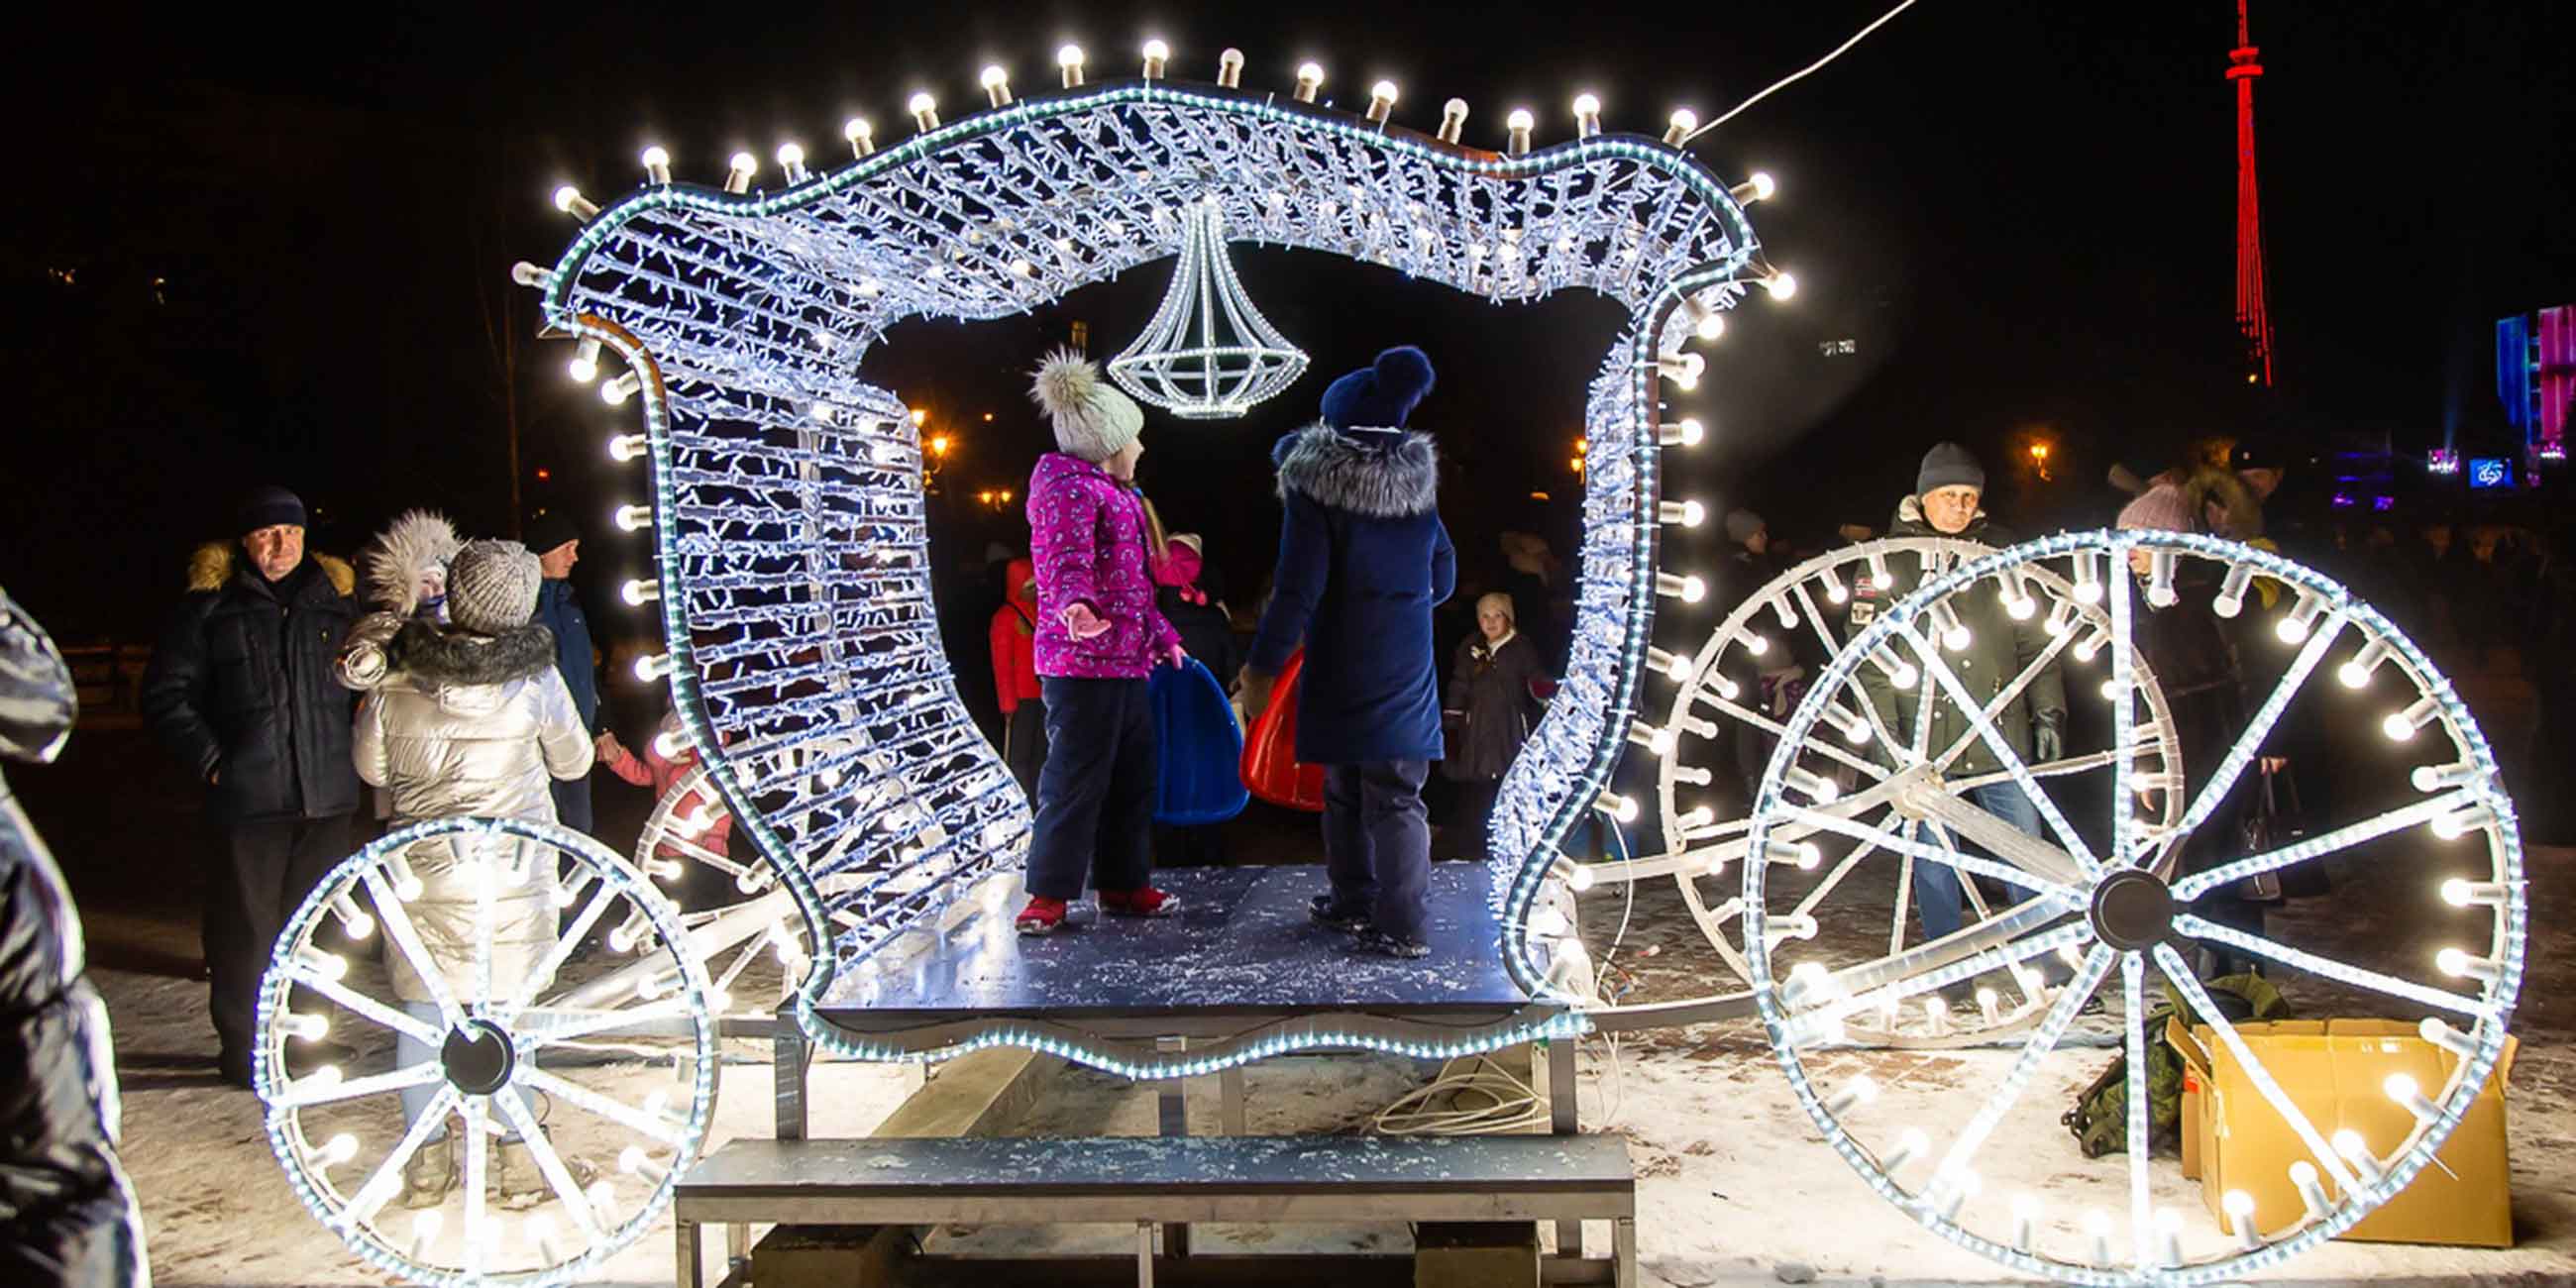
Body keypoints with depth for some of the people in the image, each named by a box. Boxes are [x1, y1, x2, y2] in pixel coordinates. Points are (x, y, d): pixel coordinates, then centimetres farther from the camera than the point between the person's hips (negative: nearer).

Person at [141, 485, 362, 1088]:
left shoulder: (336, 599, 13)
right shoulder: (212, 604, 3)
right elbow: (164, 694, 4)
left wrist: (358, 754, 10)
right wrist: (210, 759, -5)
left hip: (326, 795, 3)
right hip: (248, 795, -3)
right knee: (248, 926, 0)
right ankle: (241, 1046, 11)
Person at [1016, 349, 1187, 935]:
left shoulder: (1115, 492, 21)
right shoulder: (1067, 486, -9)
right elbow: (1066, 558, -25)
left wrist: (1162, 636, 36)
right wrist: (1074, 604, -45)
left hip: (1126, 658, 10)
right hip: (1081, 657, -10)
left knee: (1133, 773, 13)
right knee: (1075, 775, -7)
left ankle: (1124, 883, 23)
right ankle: (1049, 893, 0)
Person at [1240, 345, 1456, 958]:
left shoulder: (1315, 487, -10)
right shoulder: (1419, 485, 4)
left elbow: (1297, 588, -15)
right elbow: (1442, 578, 14)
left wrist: (1262, 666, -9)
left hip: (1340, 671, -3)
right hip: (1407, 671, 3)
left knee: (1344, 789, 13)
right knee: (1397, 796, 4)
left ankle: (1354, 900, 24)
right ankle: (1403, 923, 0)